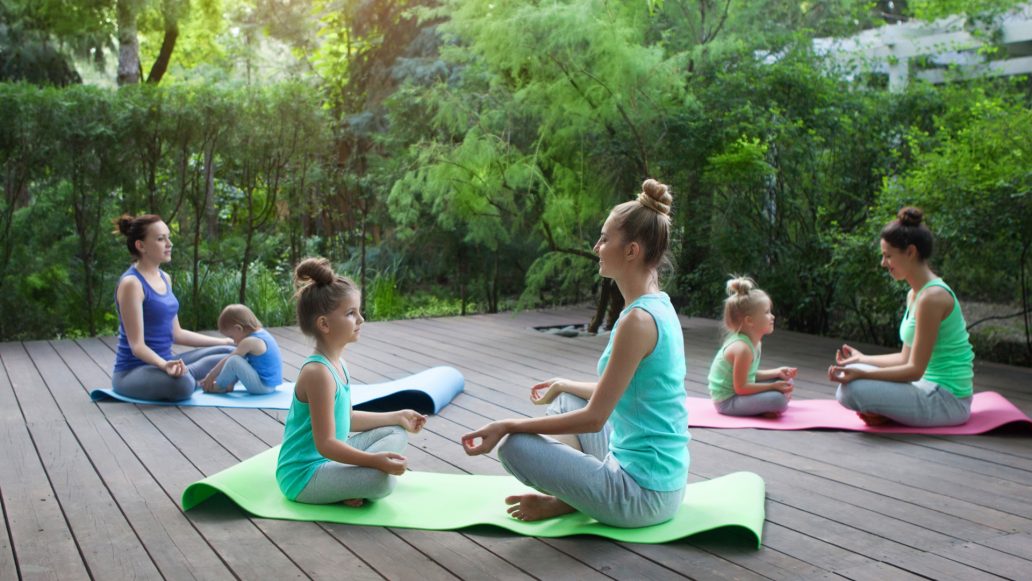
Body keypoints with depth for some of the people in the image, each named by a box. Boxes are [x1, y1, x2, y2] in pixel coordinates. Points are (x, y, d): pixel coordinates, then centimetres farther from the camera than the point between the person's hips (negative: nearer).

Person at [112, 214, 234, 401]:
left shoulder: (164, 278, 10)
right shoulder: (131, 283, -17)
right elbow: (137, 345, -21)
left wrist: (224, 342, 15)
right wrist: (165, 365, -40)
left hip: (162, 362, 8)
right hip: (134, 371, -8)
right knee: (181, 384, -38)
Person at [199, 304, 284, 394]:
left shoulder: (249, 342, -19)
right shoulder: (260, 333, 9)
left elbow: (227, 361, -10)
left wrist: (210, 377, 1)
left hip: (262, 386, -10)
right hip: (270, 382, 10)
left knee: (234, 361, -21)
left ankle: (217, 387, 0)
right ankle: (229, 385, 13)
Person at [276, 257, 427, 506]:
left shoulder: (336, 363, 7)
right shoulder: (319, 372, -24)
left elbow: (346, 419, 19)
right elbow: (325, 444, -26)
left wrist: (397, 417, 21)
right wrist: (374, 460, -31)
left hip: (327, 459, 11)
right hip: (304, 477, -11)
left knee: (396, 433, 17)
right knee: (382, 480, -32)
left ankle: (351, 480, 1)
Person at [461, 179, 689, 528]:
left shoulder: (637, 320, -23)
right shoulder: (659, 306, 5)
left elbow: (594, 419, -21)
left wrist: (508, 426, -15)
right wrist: (564, 385, 30)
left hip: (644, 494, -10)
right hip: (665, 477, 10)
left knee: (515, 447, -12)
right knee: (566, 402, 26)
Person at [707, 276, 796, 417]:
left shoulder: (753, 342, 4)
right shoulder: (742, 348, -26)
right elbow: (740, 388, -24)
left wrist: (777, 373, 4)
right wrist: (773, 386, -19)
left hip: (737, 393, 11)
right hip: (728, 401, -11)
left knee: (786, 380, 18)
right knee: (779, 399, -29)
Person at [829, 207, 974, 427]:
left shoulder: (932, 297, -20)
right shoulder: (915, 294, 10)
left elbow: (915, 370, -20)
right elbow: (907, 358, 15)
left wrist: (861, 373, -25)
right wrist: (862, 359, 21)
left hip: (948, 400, -10)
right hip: (932, 389, 10)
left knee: (851, 390, -25)